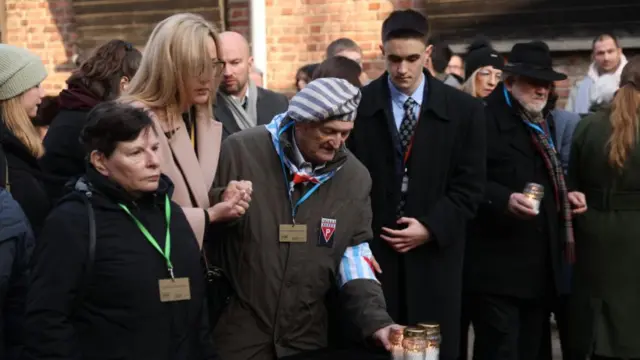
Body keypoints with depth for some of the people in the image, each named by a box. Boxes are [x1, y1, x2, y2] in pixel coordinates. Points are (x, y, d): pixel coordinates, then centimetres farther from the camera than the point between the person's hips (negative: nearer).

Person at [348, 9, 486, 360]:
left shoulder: (464, 109, 2)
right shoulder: (357, 105, 0)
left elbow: (469, 185, 2)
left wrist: (431, 228, -9)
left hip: (434, 253, 1)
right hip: (372, 251, -1)